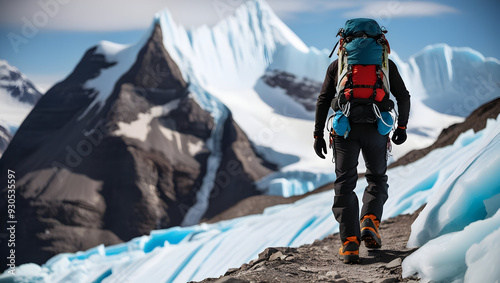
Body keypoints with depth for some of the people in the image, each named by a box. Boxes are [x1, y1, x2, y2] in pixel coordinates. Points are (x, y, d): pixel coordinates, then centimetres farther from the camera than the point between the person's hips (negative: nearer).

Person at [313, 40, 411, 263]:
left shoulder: (336, 65, 15)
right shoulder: (386, 64, 14)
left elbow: (323, 100, 8)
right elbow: (403, 96, 9)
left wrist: (318, 134, 8)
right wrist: (402, 126, 17)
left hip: (345, 128, 0)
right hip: (376, 129, 0)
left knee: (344, 184, 4)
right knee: (377, 178, 20)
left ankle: (350, 243, -8)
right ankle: (369, 222, -4)